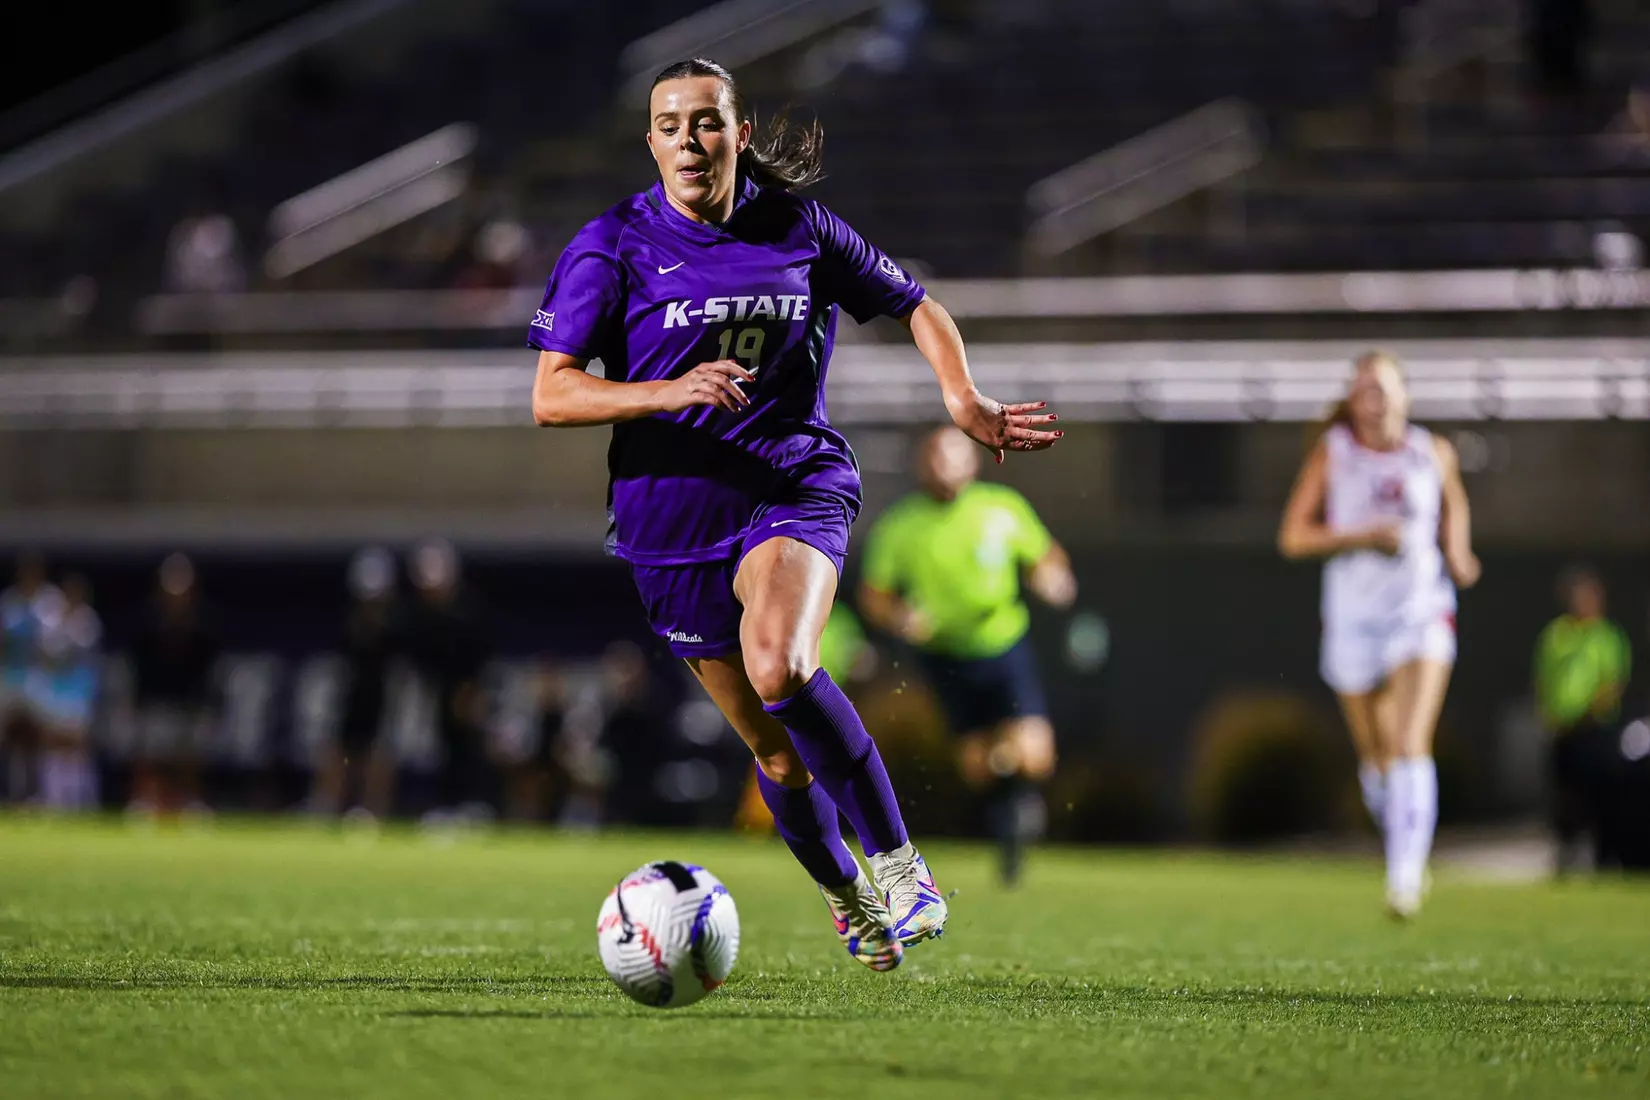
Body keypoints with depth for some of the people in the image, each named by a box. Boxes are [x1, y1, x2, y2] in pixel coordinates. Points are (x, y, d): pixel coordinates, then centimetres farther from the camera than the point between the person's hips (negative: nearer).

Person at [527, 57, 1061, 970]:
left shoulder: (798, 229, 2)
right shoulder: (611, 249, -4)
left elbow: (915, 309, 16)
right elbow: (551, 396, -11)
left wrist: (962, 397, -3)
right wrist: (670, 392, -27)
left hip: (796, 487, -1)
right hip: (672, 516, 1)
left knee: (776, 664, -32)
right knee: (775, 749, 8)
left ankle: (897, 863, -21)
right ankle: (848, 902, 33)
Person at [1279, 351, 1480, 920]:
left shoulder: (1434, 453, 3)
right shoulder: (1331, 453, -2)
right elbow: (1293, 536, -5)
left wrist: (1457, 552, 7)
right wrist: (1361, 536, -18)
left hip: (1422, 614, -1)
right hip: (1354, 617, 1)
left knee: (1412, 747, -18)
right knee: (1378, 757, 11)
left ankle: (1406, 877, -24)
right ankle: (1407, 853, 36)